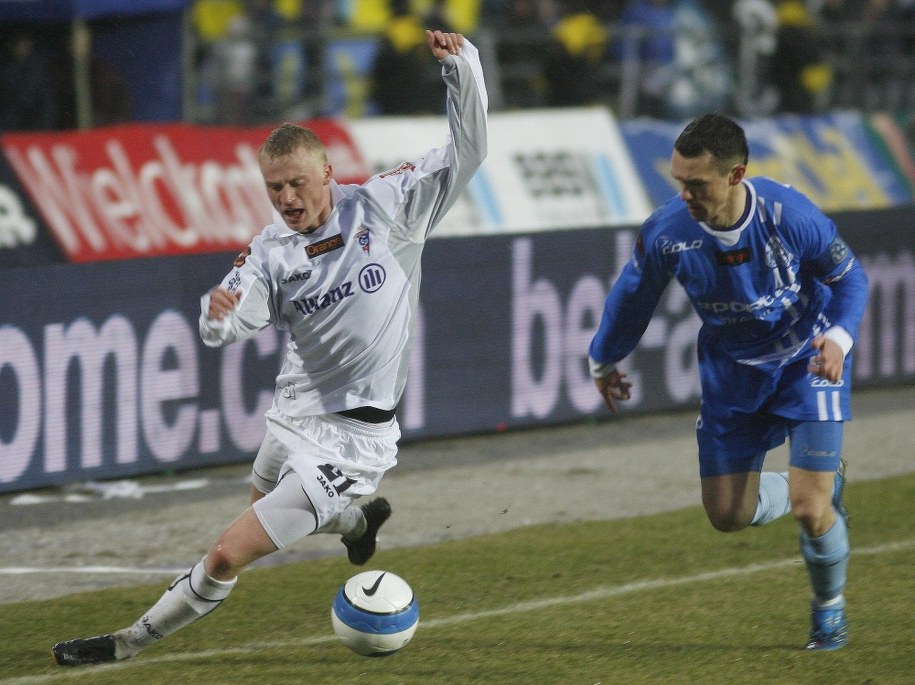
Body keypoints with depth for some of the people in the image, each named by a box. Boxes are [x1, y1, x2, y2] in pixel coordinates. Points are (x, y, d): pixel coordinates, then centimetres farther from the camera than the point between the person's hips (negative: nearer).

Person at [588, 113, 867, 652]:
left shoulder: (789, 215, -29)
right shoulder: (665, 232, -22)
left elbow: (849, 276, -11)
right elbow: (633, 296, -1)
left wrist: (839, 337, -29)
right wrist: (604, 360, 14)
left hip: (808, 359, -3)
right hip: (731, 369, 3)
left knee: (810, 509, -13)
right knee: (728, 515, 3)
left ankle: (831, 606, 20)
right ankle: (824, 483, 34)